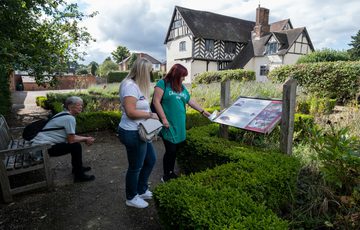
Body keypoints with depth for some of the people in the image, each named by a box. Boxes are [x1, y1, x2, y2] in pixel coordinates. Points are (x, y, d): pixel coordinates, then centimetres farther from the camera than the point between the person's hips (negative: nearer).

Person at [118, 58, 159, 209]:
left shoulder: (136, 85, 12)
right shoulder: (130, 86, -20)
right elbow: (130, 112, -27)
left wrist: (149, 115, -1)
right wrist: (150, 115, -16)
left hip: (139, 132, 11)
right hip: (133, 134, -11)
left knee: (151, 160, 22)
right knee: (135, 167, 8)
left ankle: (141, 190, 40)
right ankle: (131, 198, 31)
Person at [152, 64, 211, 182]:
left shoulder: (182, 87, 16)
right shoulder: (163, 83, -6)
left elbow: (190, 101, 21)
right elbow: (156, 101, -12)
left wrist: (203, 111, 19)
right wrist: (163, 119, -16)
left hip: (179, 125, 7)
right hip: (168, 125, -7)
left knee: (175, 150, 13)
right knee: (170, 150, -4)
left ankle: (171, 173, 30)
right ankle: (166, 176, 15)